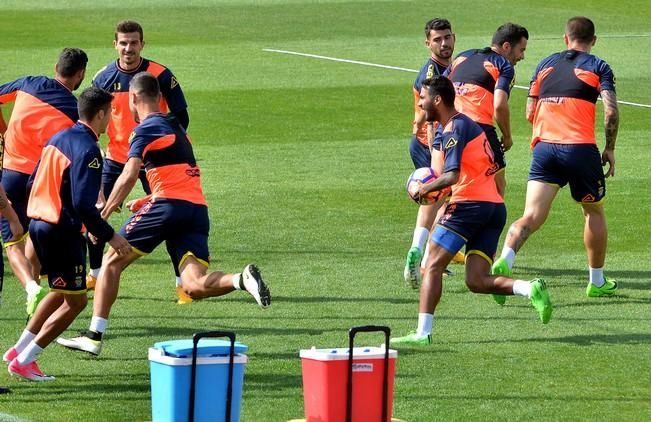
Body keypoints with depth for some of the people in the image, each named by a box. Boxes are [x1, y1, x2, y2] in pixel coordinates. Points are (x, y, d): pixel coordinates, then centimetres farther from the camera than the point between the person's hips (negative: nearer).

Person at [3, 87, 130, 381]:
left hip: (39, 224, 9)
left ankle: (19, 350, 29)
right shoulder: (88, 150, -18)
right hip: (62, 232, -9)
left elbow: (35, 181, 17)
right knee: (76, 301, 3)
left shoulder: (58, 139, 10)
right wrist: (109, 236, -16)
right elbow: (83, 205, -25)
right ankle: (23, 362, 3)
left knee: (61, 292, 26)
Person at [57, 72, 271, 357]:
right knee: (194, 286, -5)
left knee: (112, 262, 7)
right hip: (198, 207, 7)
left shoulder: (146, 129, 0)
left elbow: (129, 176, -11)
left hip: (169, 205, -7)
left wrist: (102, 216, -9)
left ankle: (94, 337, 6)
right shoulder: (175, 126, 24)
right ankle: (241, 279, -33)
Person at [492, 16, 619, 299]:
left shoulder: (546, 64, 17)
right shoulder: (597, 67, 6)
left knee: (532, 216, -5)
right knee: (594, 212, 18)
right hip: (581, 148, -2)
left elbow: (530, 113, 18)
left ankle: (504, 260, -31)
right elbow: (611, 111, -6)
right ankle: (597, 282, 26)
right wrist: (610, 149, 5)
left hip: (544, 146, 3)